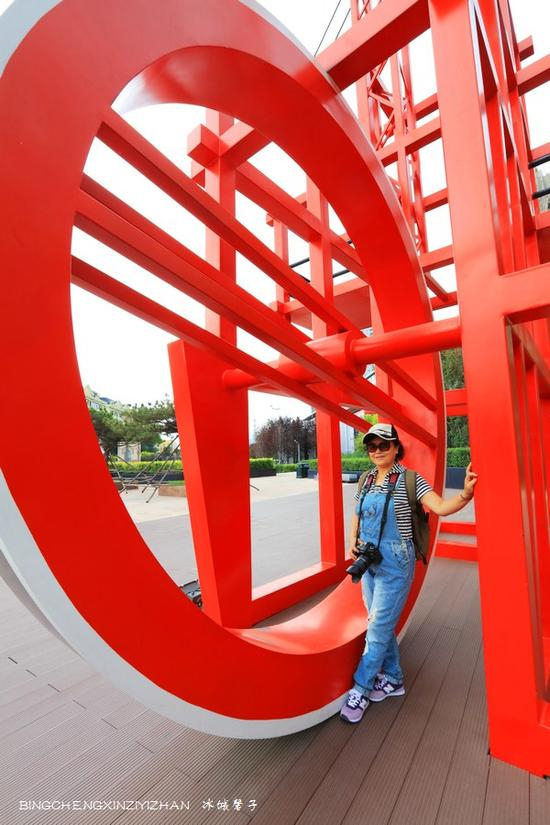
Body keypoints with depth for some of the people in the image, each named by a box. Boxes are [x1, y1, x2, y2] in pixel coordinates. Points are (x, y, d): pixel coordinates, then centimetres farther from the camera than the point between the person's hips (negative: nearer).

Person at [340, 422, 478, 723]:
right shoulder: (367, 480, 4)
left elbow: (440, 507, -21)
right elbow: (357, 515, 14)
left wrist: (465, 494, -39)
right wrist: (353, 542, -1)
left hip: (394, 562, -6)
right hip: (369, 561, 6)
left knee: (378, 629, 3)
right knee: (381, 626, 19)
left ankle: (360, 691, 21)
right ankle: (393, 679, 40)